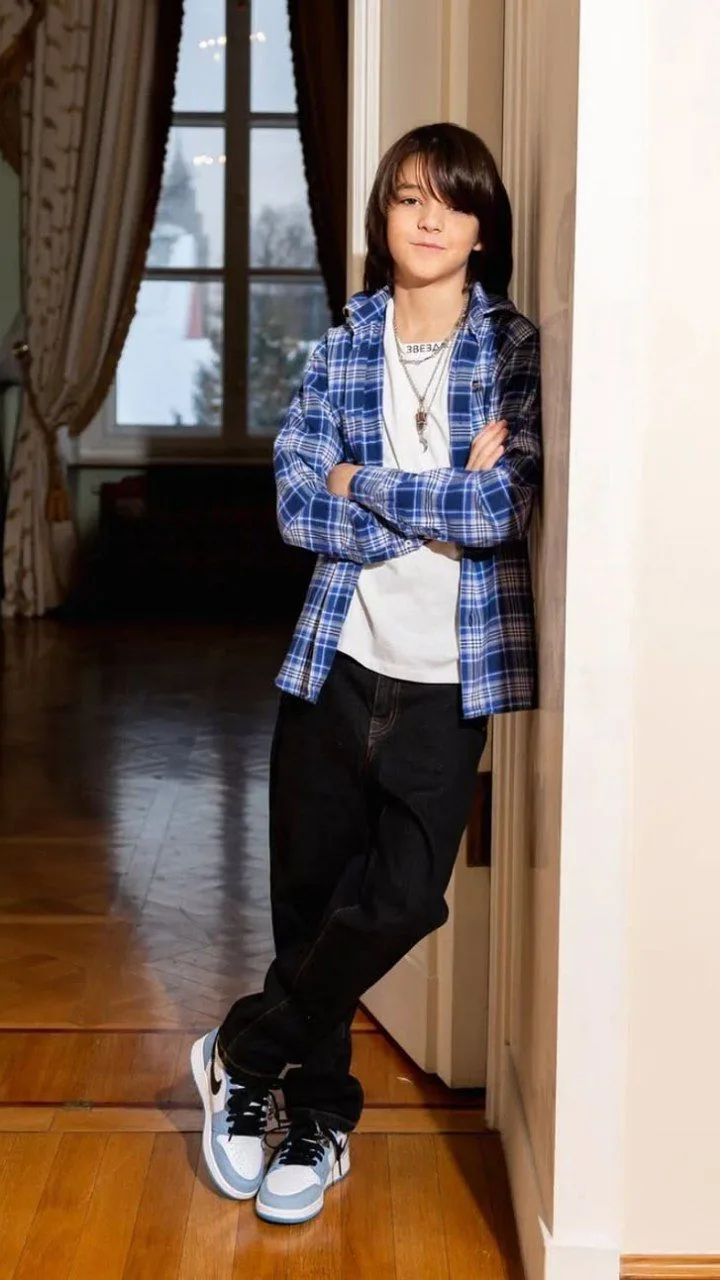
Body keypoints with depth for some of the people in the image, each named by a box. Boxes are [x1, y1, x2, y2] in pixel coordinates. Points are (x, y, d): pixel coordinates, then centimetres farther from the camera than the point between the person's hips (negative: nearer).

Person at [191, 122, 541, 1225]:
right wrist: (445, 509, -13)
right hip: (338, 664, 2)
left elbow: (507, 506, -14)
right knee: (311, 895, 7)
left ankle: (243, 1055, 18)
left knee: (399, 902, -6)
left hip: (448, 677, -2)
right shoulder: (341, 349, 5)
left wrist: (366, 486, -9)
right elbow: (298, 507, -7)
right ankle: (319, 1118, 27)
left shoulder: (516, 349, -1)